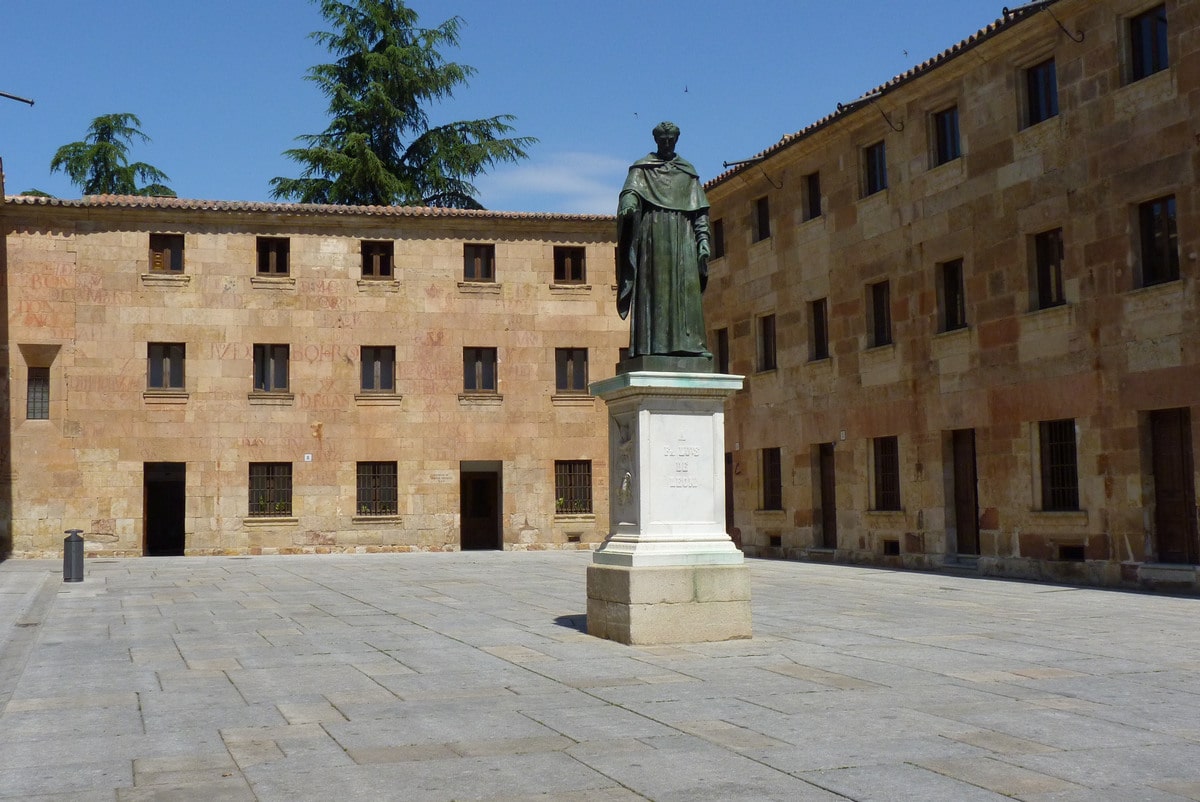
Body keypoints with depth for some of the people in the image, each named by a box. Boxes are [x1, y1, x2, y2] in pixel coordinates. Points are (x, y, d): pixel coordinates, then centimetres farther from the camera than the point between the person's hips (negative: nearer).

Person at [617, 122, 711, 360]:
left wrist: (703, 240, 2)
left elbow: (699, 210, 14)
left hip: (682, 236, 2)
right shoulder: (642, 168, 13)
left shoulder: (688, 171, 19)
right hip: (653, 233, -2)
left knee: (684, 288, -7)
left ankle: (685, 343, -12)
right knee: (653, 286, -11)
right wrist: (628, 205, -30)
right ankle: (652, 344, -16)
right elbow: (630, 191, -6)